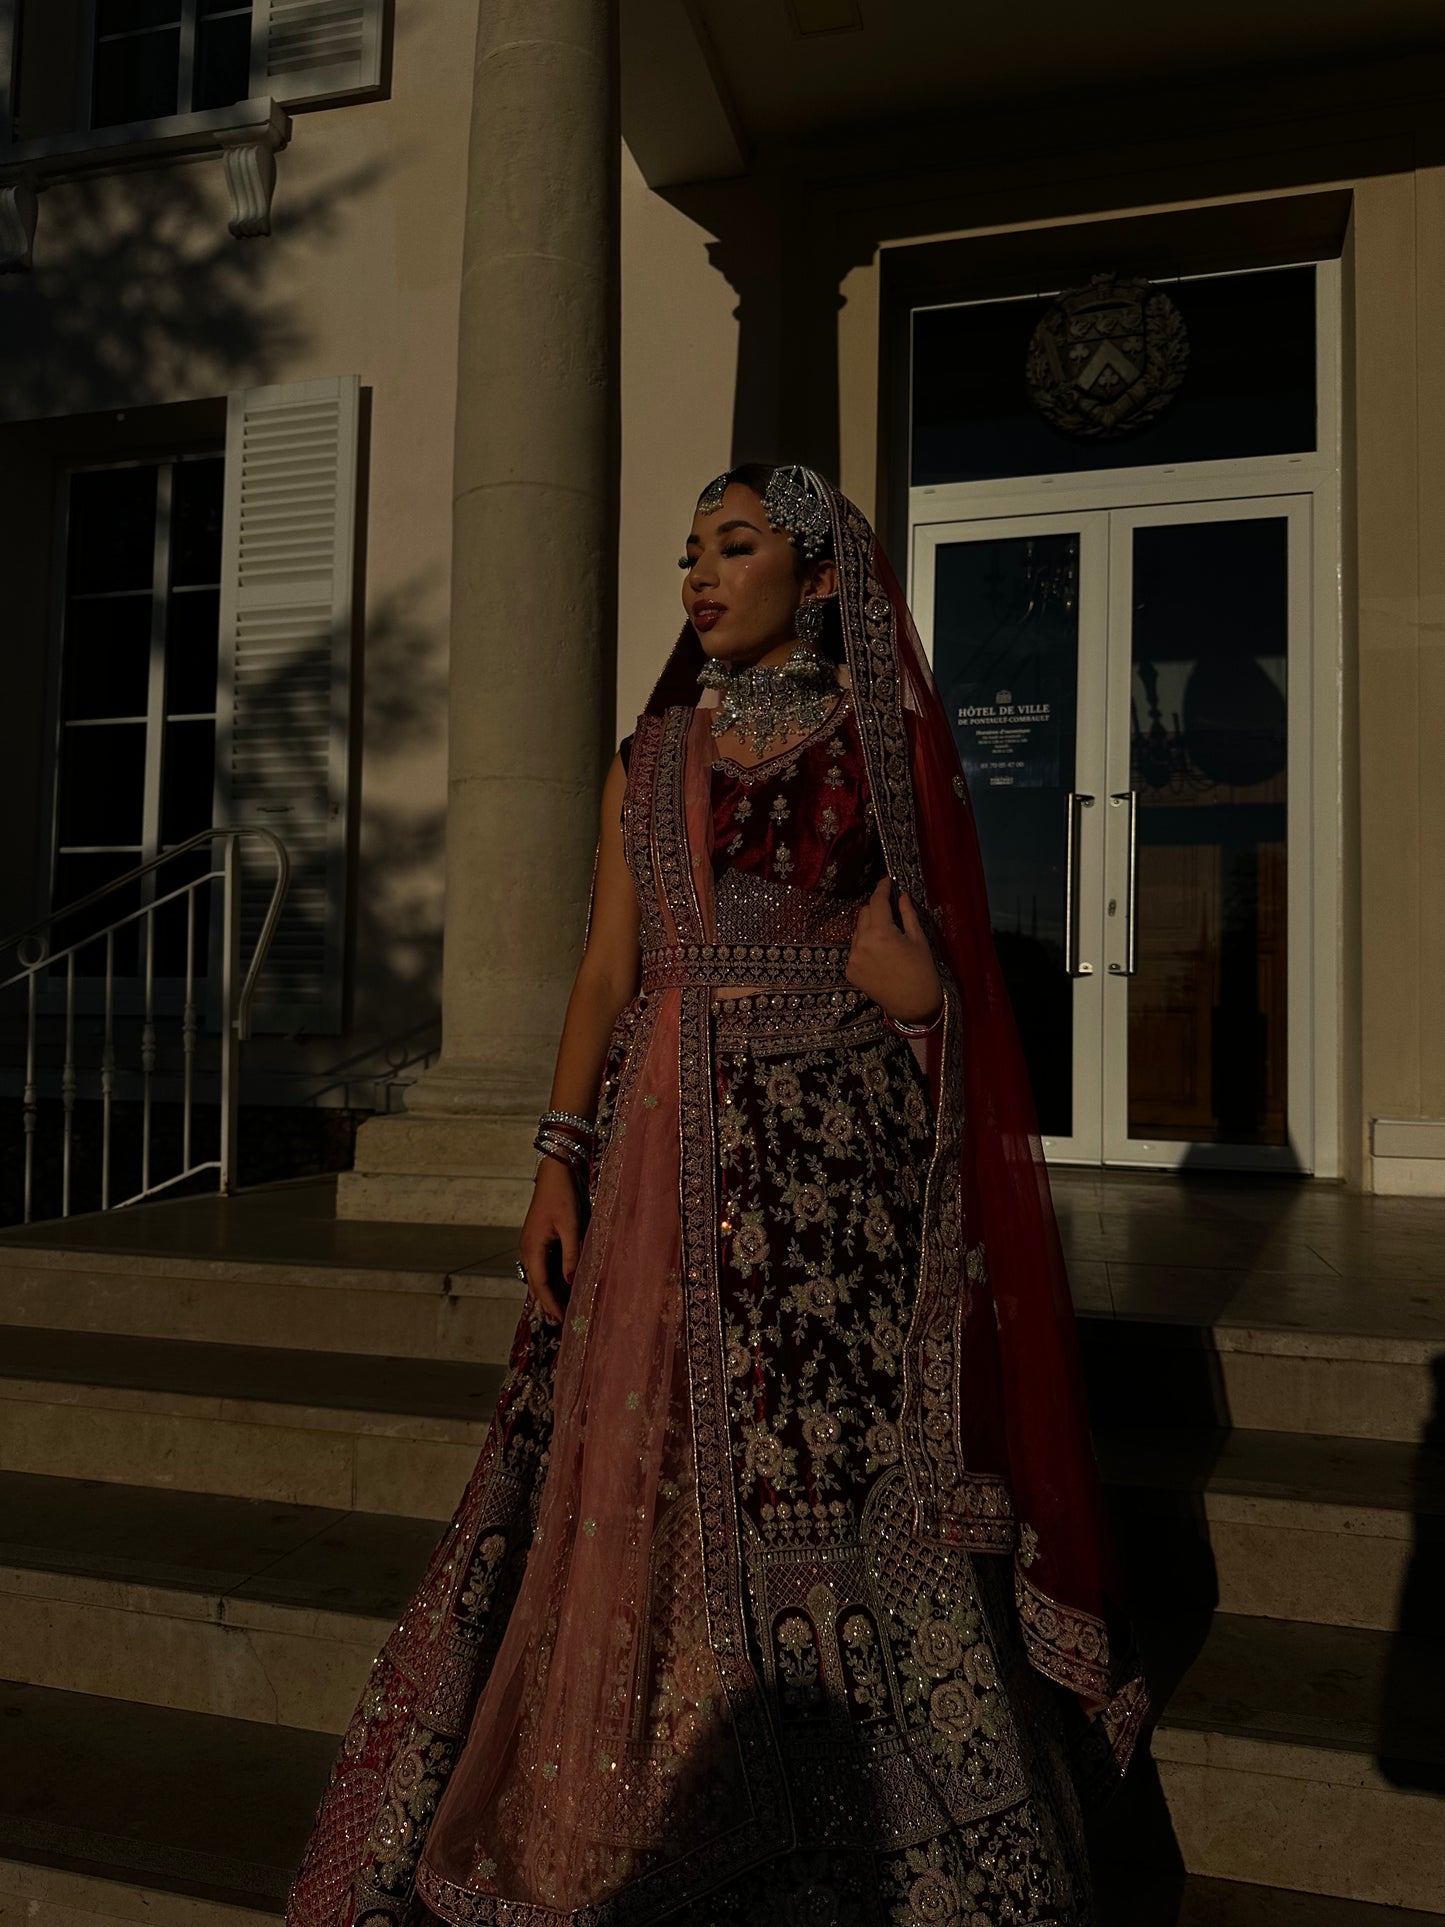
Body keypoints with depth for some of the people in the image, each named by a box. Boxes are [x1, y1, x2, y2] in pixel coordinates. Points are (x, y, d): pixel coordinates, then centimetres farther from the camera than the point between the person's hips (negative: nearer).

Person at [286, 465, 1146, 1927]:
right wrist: (560, 1160, 1)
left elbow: (950, 974, 11)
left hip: (847, 1158, -2)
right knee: (660, 1482, 7)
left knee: (858, 1484, 1)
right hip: (677, 1157, 3)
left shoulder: (889, 751, 4)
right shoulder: (649, 762, 11)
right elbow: (607, 972, 9)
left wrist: (920, 998, -11)